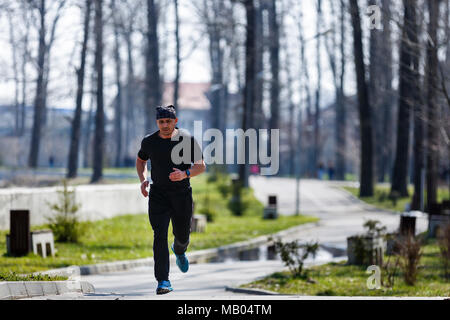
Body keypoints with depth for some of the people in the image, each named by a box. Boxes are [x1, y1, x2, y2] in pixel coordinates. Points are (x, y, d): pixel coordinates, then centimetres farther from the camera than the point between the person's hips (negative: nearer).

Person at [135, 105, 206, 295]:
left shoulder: (187, 140, -5)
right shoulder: (149, 142, 1)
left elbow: (201, 166, -3)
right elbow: (141, 160, 20)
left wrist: (185, 174, -23)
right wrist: (143, 179, 2)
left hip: (182, 195, 0)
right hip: (158, 195, 0)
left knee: (182, 235, 12)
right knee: (160, 235, -14)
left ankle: (179, 250, 52)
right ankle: (163, 281, -18)